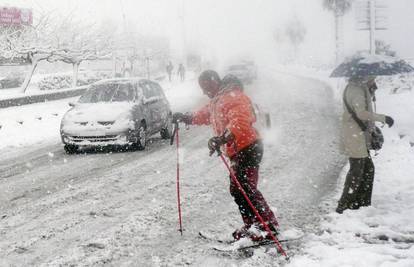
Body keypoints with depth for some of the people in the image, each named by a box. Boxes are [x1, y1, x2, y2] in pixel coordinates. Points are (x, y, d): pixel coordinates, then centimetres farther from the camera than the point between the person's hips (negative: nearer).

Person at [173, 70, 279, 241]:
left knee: (246, 188, -16)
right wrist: (186, 118, 33)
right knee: (236, 190, 10)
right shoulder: (217, 100, 17)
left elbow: (239, 122, -32)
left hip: (248, 148, -11)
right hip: (237, 151, 11)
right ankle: (252, 226, 15)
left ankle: (269, 226, -15)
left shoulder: (233, 97, -16)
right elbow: (205, 114, 38)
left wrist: (222, 139, -42)